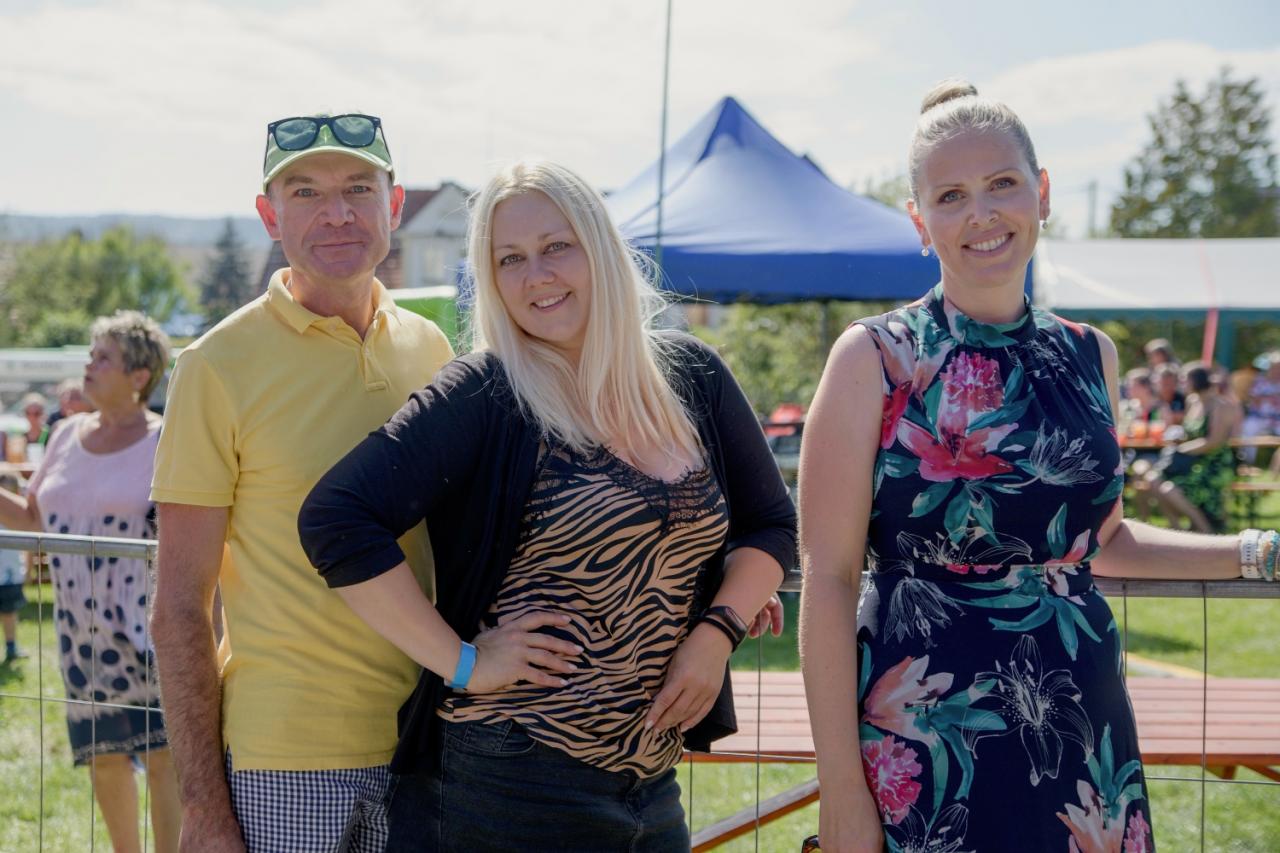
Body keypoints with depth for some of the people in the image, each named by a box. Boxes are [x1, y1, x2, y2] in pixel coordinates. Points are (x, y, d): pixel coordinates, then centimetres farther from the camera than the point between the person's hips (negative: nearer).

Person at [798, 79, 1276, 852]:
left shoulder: (1091, 357, 8)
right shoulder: (875, 358, -6)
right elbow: (828, 579, -9)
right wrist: (840, 787, -13)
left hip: (1084, 726, 4)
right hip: (925, 741, -4)